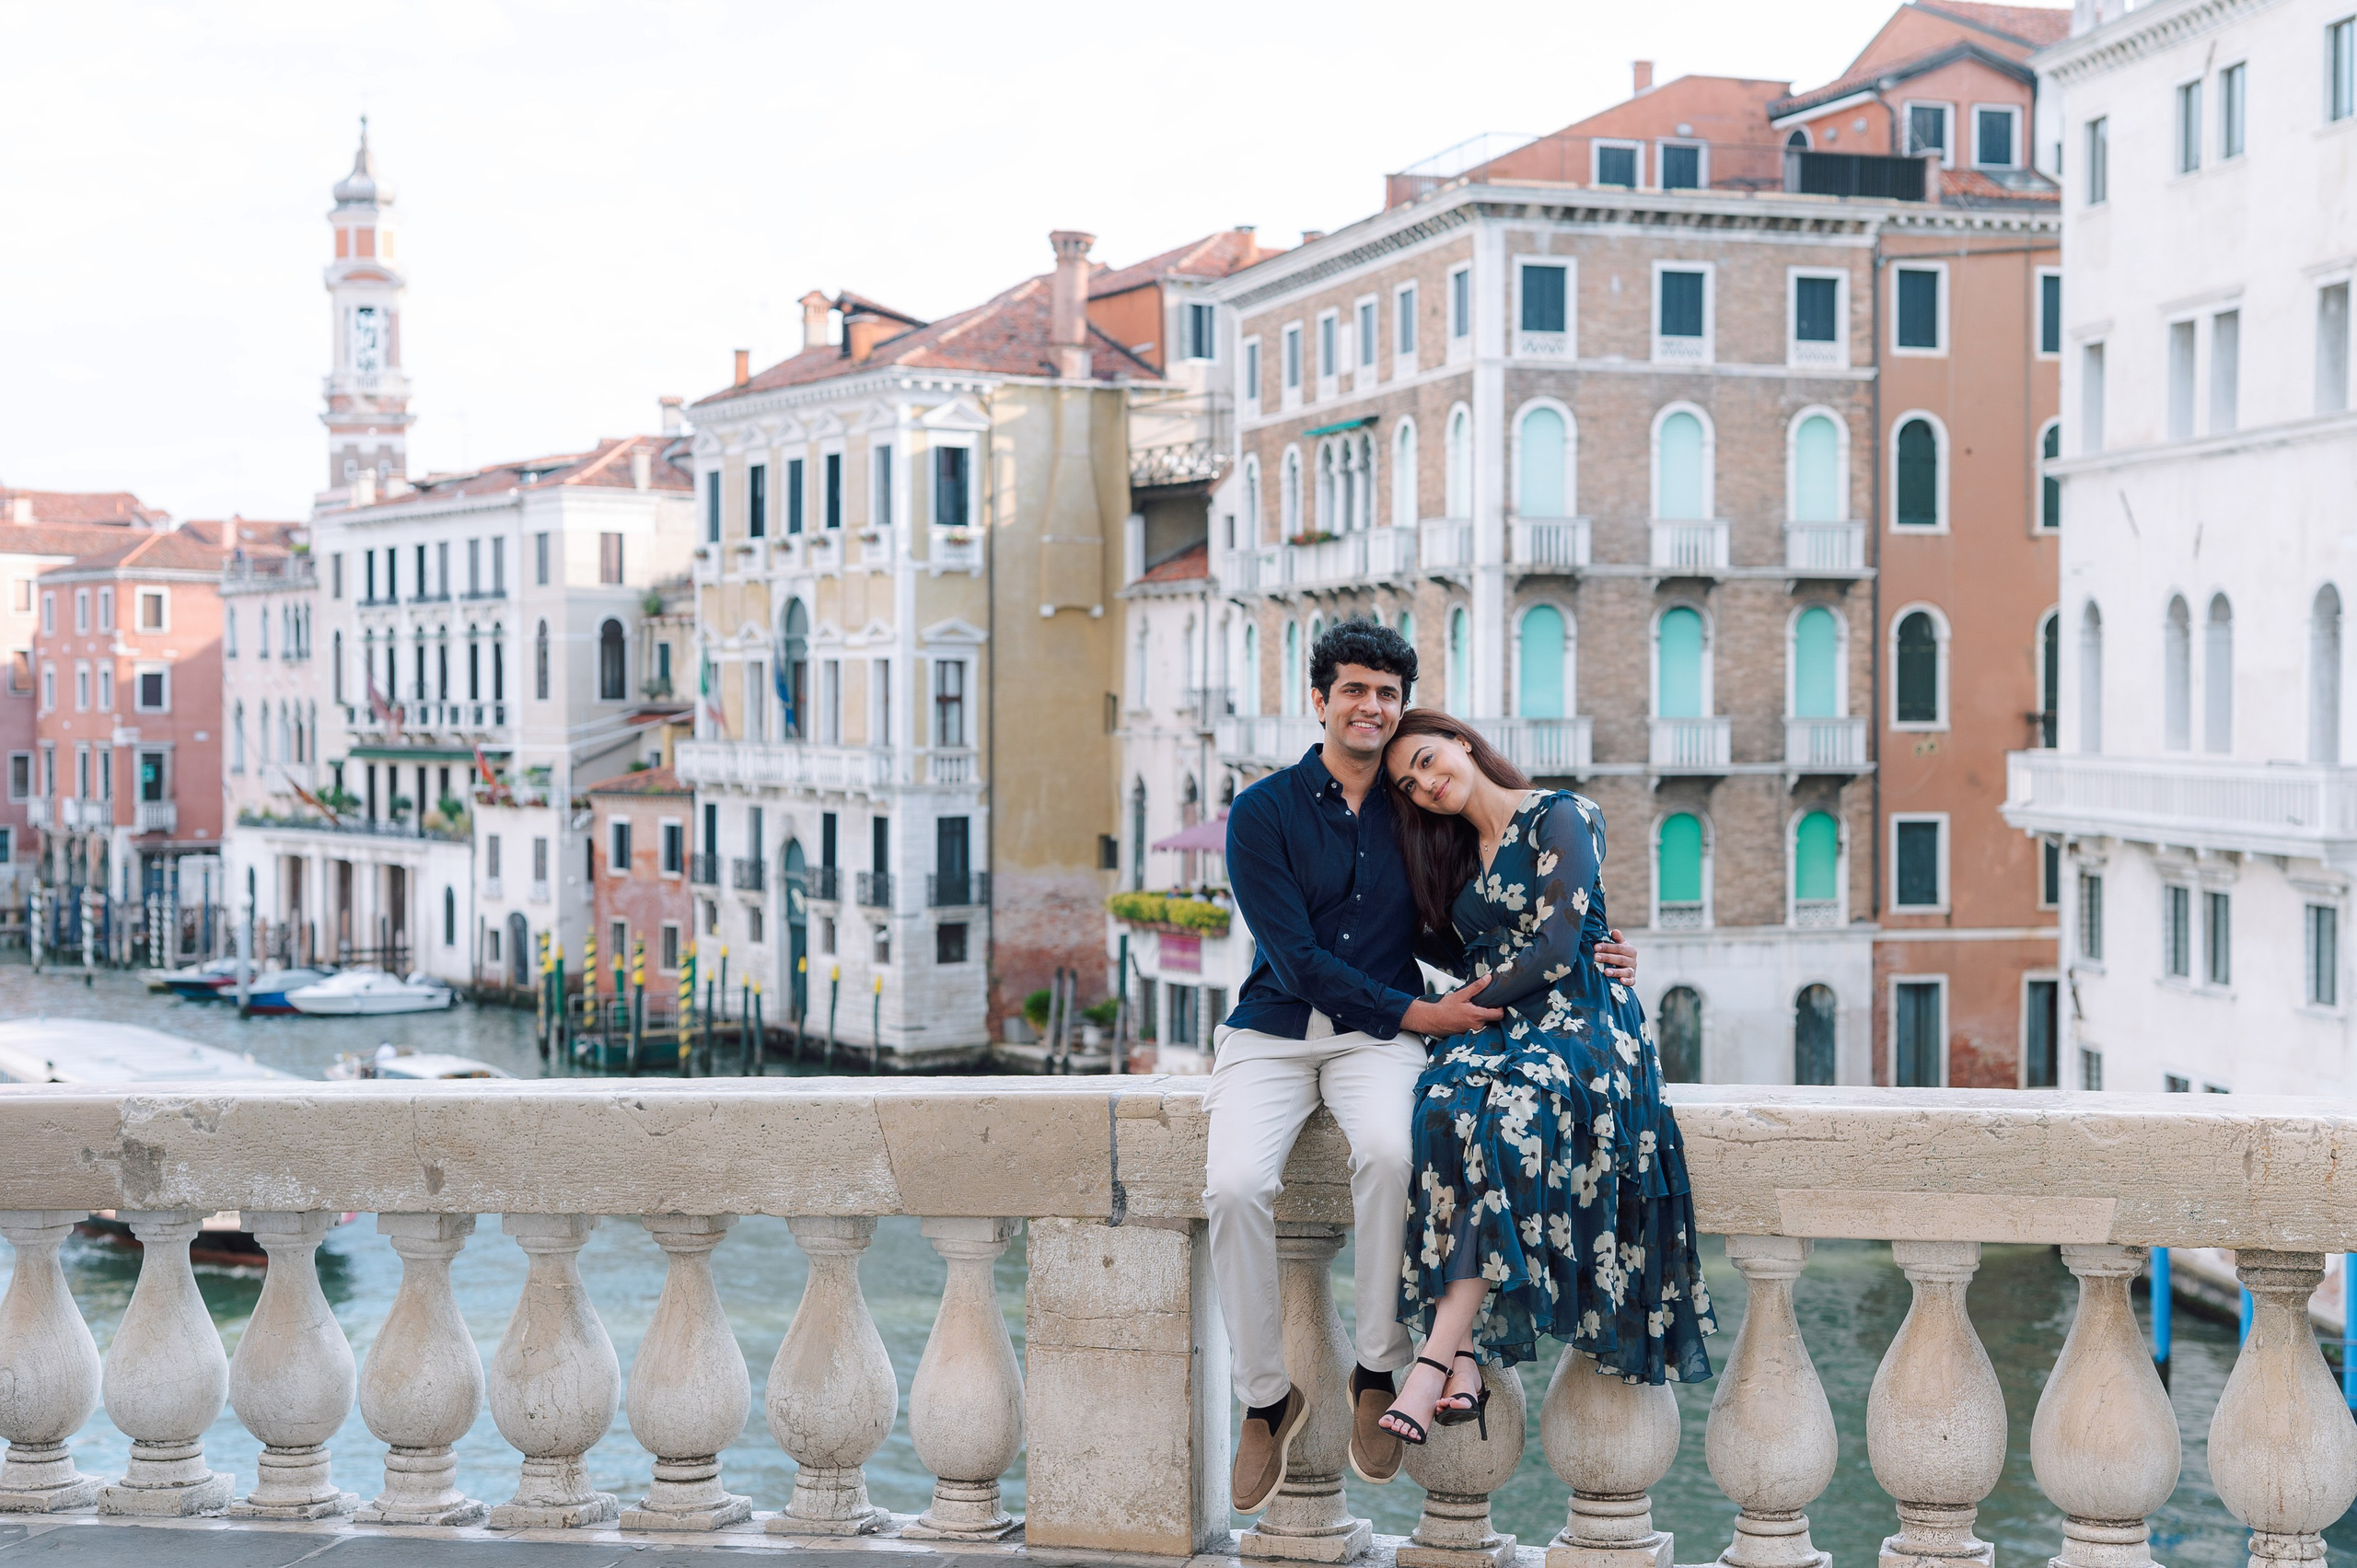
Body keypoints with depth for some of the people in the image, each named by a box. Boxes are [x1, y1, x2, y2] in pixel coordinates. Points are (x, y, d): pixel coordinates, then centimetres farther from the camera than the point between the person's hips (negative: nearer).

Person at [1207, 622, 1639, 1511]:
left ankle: (1380, 1372, -17)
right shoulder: (1263, 813, -1)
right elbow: (1297, 959, -7)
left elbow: (1444, 937, 16)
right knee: (1234, 1185, -27)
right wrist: (1418, 1012, -11)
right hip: (1273, 1031, -1)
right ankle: (1265, 1397, -7)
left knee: (1388, 1153, -33)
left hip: (1378, 1037, 1)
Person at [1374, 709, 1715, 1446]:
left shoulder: (1560, 817, 1)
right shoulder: (1452, 853, 23)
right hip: (1495, 1030, 5)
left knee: (1509, 1114, -37)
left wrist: (1472, 1003, -3)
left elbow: (1555, 950, -7)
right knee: (1446, 1106, -31)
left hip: (1577, 1023, -5)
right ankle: (1464, 1359, -40)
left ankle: (1439, 1354, -42)